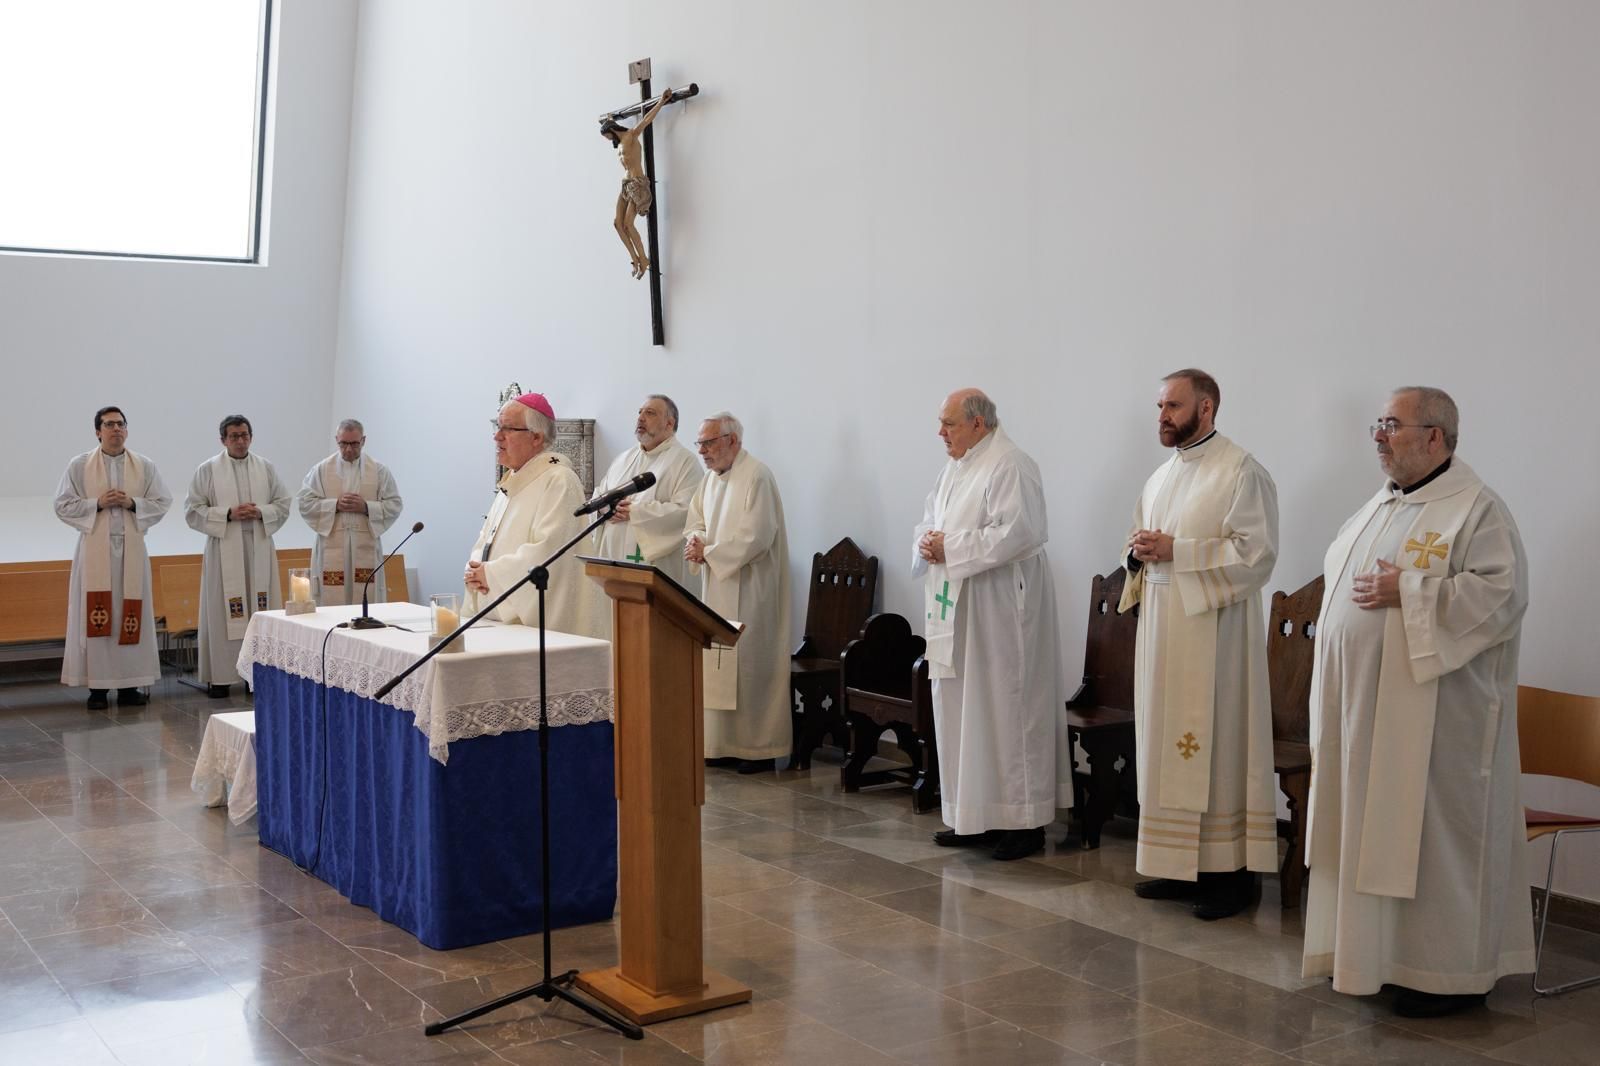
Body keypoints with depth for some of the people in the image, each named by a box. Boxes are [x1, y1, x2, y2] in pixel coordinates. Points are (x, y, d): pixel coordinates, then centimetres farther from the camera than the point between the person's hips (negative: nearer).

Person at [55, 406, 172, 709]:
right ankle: (97, 686, 3)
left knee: (130, 616, 1)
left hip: (131, 550, 1)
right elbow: (63, 506, 1)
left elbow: (163, 502, 6)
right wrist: (97, 504, -12)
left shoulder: (145, 466, 7)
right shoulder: (79, 466, 3)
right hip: (95, 550, -1)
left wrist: (132, 503, -11)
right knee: (96, 616, -2)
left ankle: (129, 684, 7)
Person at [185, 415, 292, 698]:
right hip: (224, 550, -2)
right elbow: (193, 511, -1)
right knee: (223, 613, -3)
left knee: (261, 612, 3)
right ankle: (219, 677, 2)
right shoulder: (207, 470, 2)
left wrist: (261, 512, -10)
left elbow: (284, 504, 10)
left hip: (259, 550, 3)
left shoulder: (267, 468, 10)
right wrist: (228, 514, -14)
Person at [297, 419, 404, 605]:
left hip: (366, 548, 0)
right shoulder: (321, 470, 6)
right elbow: (305, 503, 2)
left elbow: (394, 505, 4)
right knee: (331, 601, -3)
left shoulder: (379, 470, 6)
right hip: (332, 548, 0)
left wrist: (366, 507, -11)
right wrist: (335, 505, -11)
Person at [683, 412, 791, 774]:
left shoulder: (757, 476, -13)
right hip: (718, 587, 8)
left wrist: (708, 552, -13)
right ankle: (726, 744, 14)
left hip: (749, 589, -8)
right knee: (718, 666, 7)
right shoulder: (711, 479, 14)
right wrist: (696, 541, -8)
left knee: (750, 665, -5)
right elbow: (695, 522, 16)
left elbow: (756, 537, -20)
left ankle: (760, 749, 2)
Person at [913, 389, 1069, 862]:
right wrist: (927, 544, -1)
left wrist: (951, 548, -18)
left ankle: (1024, 821, 4)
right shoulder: (954, 468, 16)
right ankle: (973, 816, 19)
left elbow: (1018, 533, -23)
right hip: (955, 610, 9)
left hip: (999, 612, -9)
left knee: (1006, 710, -4)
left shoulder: (1009, 466, -13)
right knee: (960, 712, 10)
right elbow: (930, 523, 23)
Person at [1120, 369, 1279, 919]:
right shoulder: (1161, 477, 17)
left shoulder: (1240, 470, -8)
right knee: (1166, 746, 8)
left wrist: (1175, 550, -18)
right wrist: (1140, 553, 2)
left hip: (1214, 630, -8)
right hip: (1162, 629, 8)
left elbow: (1257, 551, -16)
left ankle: (1231, 872, 4)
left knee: (1217, 746, -5)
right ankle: (1177, 863, 17)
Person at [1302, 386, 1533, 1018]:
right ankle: (1370, 951, 24)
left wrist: (1407, 592, -21)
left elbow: (1501, 591, -21)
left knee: (1433, 835, -1)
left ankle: (1449, 973, 11)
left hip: (1430, 717, -8)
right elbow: (1339, 576, 25)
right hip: (1362, 711, 8)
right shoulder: (1379, 508, 16)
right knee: (1367, 832, 13)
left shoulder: (1477, 509, -11)